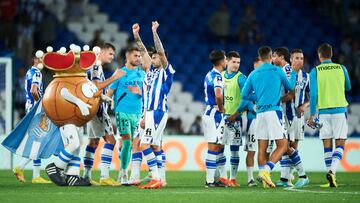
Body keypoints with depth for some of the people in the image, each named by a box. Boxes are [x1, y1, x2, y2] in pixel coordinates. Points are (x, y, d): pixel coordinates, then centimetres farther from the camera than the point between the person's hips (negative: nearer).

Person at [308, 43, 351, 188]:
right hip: (339, 110, 0)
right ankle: (332, 170, -22)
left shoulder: (315, 71, -1)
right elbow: (348, 88, 19)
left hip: (324, 111, 0)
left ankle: (332, 177, 5)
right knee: (340, 144, 1)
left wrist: (312, 115, -2)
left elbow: (313, 94, -6)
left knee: (327, 145, 7)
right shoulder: (341, 69, 3)